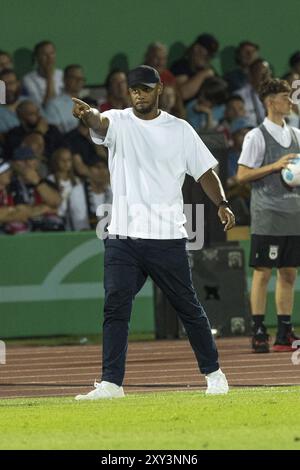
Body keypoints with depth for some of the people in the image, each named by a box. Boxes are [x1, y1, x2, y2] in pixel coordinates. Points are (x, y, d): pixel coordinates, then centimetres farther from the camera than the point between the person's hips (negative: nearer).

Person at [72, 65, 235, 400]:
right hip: (122, 237, 0)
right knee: (115, 307, -8)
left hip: (167, 237, 0)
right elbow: (100, 122, -20)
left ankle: (213, 373, 23)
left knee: (188, 308, 8)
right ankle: (111, 383, -6)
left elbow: (204, 170, 9)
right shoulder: (118, 123, 3)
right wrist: (86, 114, -45)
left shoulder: (180, 130, 6)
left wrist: (221, 204, -8)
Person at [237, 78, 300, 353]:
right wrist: (275, 166, -16)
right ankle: (259, 333, -2)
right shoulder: (257, 136, -5)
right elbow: (242, 175, -8)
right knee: (262, 273, -4)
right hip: (267, 217, -6)